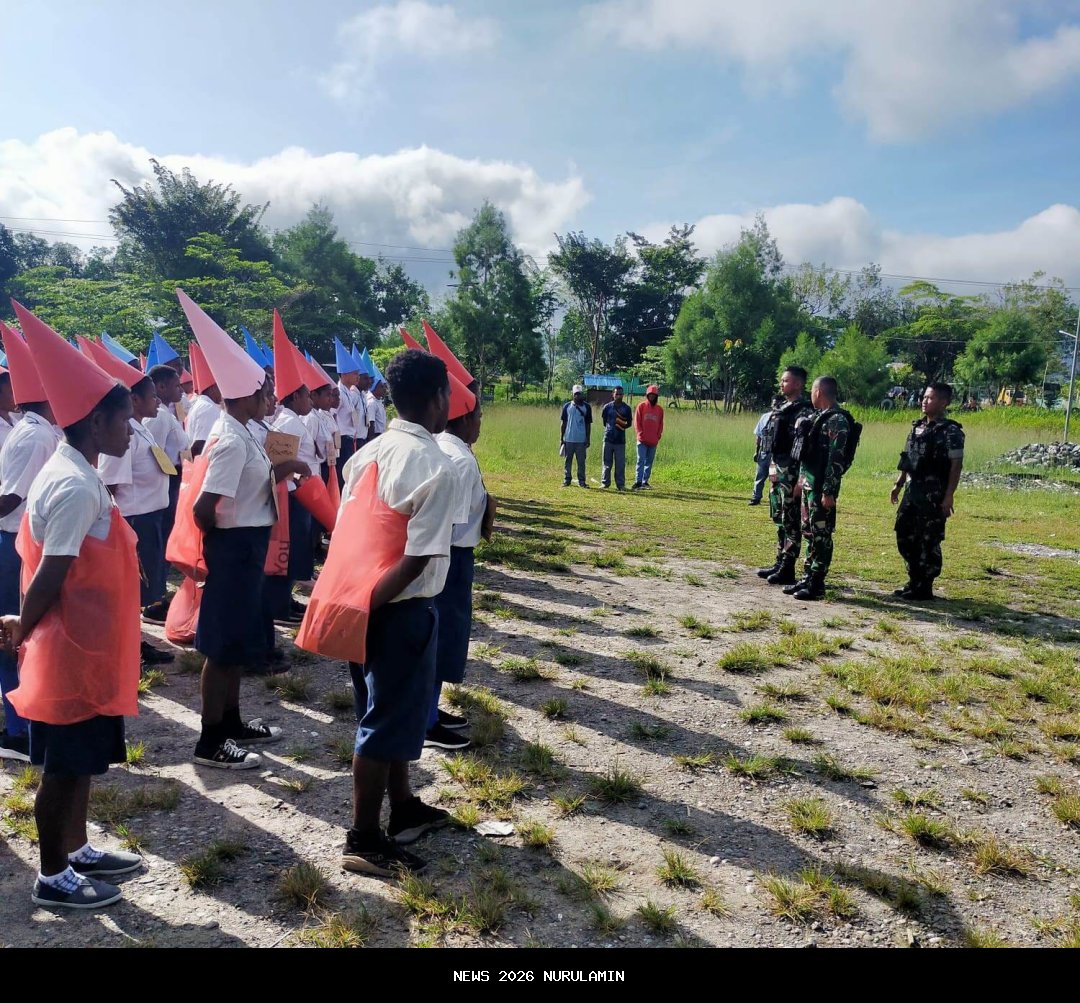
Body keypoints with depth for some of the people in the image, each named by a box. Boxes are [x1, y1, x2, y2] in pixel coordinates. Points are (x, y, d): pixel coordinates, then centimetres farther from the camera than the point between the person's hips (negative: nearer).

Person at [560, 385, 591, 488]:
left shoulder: (586, 407, 3)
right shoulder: (567, 406, 4)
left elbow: (588, 424, 6)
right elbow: (563, 423, 7)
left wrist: (588, 439, 1)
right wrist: (561, 438, 3)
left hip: (581, 440, -1)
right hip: (568, 439, 1)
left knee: (581, 461, 3)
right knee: (568, 461, 7)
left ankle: (581, 481, 8)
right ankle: (566, 480, 13)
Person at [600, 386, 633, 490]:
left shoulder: (626, 408, 3)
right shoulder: (607, 407, 4)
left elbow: (629, 423, 7)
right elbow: (604, 421, 13)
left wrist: (623, 426, -12)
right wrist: (609, 428, 0)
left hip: (620, 440, 0)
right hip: (608, 438, 1)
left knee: (620, 464, 1)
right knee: (607, 462, 7)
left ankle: (621, 484, 7)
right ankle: (605, 482, 15)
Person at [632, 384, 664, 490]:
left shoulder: (660, 409, 11)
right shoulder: (641, 406, 2)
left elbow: (661, 425, 13)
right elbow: (637, 422, 0)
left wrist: (658, 436, 1)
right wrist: (640, 434, -8)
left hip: (653, 441, 3)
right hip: (642, 440, -3)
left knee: (649, 462, 7)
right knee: (641, 461, -10)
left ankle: (645, 482, 13)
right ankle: (638, 482, -12)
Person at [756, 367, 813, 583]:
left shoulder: (803, 411, -14)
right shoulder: (780, 407, 14)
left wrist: (799, 480, -22)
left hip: (791, 474, -9)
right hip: (777, 470, 9)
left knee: (791, 522, -2)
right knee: (780, 519, 15)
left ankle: (787, 570, 4)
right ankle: (780, 563, 24)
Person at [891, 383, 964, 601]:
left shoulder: (950, 431, -10)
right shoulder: (917, 426, 12)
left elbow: (956, 465, -14)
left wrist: (949, 496, -19)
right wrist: (898, 484, 16)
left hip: (934, 493, -8)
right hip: (912, 490, 8)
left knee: (928, 541, -2)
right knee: (904, 535, 12)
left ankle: (924, 588, 8)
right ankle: (914, 581, 25)